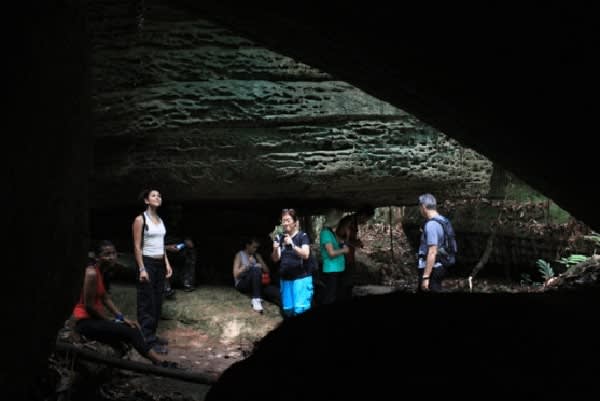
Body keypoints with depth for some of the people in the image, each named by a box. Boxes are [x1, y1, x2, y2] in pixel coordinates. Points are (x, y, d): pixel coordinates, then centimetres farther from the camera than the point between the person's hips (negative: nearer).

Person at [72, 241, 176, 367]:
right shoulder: (92, 273, -21)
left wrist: (122, 318, 5)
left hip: (94, 318, 10)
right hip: (86, 321, -10)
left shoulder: (101, 272, 9)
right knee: (129, 332, -13)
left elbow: (105, 298, 13)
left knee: (132, 328, 1)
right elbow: (89, 305, -21)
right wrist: (111, 321, -11)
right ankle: (159, 363, -9)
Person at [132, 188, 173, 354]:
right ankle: (148, 340, -3)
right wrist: (142, 269, -18)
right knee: (147, 303, -5)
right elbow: (137, 246, -13)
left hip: (160, 263, 8)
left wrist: (167, 263, 11)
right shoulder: (140, 219, -10)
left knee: (157, 301, 11)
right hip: (147, 263, -8)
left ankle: (152, 334, 21)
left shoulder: (160, 220, 12)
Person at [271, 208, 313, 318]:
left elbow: (305, 255, -16)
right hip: (285, 279, 5)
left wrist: (292, 245, -30)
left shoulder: (303, 236, -4)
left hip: (301, 278, -5)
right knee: (287, 310, 8)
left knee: (300, 309, -11)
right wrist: (275, 249, -17)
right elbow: (276, 259, 5)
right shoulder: (280, 238, 8)